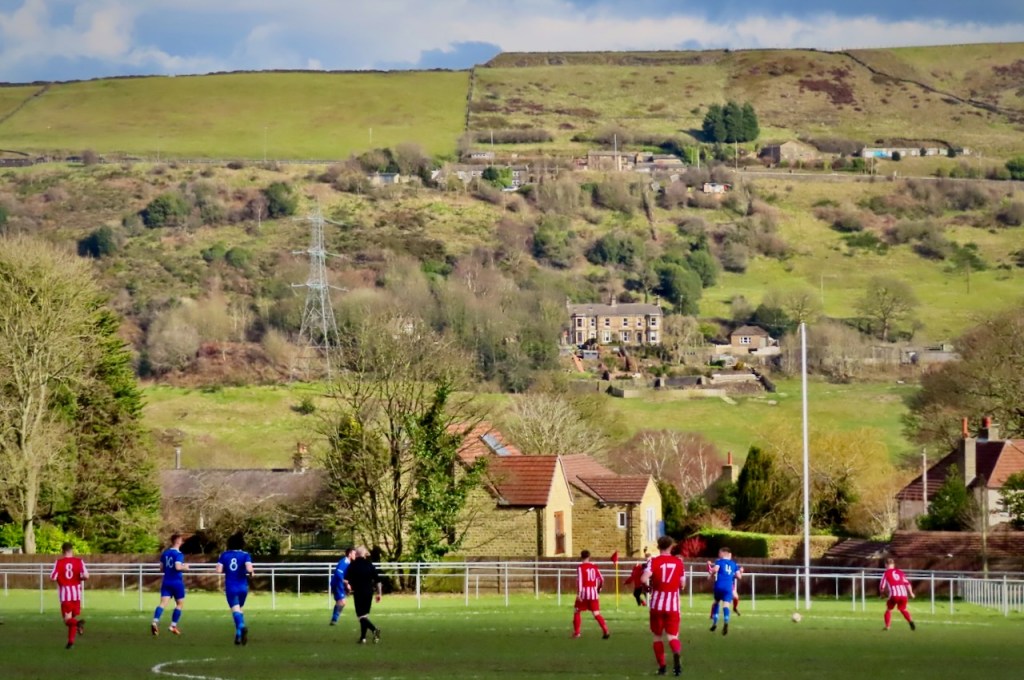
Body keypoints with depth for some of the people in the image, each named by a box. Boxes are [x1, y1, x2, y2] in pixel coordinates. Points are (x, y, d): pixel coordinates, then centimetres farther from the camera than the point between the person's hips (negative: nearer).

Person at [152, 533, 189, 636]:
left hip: (166, 582, 5)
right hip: (177, 582, -5)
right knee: (180, 604, 12)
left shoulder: (164, 553, 9)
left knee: (163, 603, -6)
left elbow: (161, 568, 12)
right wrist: (185, 567, -5)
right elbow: (178, 567, -24)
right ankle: (173, 625, 10)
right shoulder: (178, 554, -12)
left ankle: (155, 621, -28)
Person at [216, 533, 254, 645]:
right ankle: (239, 635, 23)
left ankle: (242, 626, -40)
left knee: (236, 610, -11)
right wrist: (251, 574, 4)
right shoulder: (245, 555, -3)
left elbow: (219, 570, -4)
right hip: (243, 587, 1)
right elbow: (249, 569, -19)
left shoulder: (224, 555, 3)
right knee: (239, 609, 21)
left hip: (230, 587, -1)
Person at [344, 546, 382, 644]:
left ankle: (374, 629, -29)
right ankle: (363, 637, 17)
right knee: (365, 615, 16)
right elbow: (377, 581, 1)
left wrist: (348, 586, 13)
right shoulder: (370, 565, 4)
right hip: (369, 592, 4)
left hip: (358, 593, -4)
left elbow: (346, 580, -8)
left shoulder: (352, 565, -4)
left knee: (362, 616, -4)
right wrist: (379, 593, 8)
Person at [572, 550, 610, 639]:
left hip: (584, 592, -3)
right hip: (593, 593, 3)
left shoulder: (580, 567, -4)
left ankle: (576, 632, 11)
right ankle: (606, 631, -9)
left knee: (577, 611, 14)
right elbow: (601, 580, 9)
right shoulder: (594, 567, 9)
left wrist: (578, 593, -19)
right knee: (597, 614, 5)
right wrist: (598, 590, 25)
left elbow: (579, 580, -14)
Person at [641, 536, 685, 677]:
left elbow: (644, 579, -20)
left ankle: (662, 666, 15)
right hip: (673, 605, 1)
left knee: (658, 636, 15)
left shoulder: (654, 561, -5)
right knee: (672, 636, -1)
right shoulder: (678, 562, 3)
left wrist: (648, 586, 1)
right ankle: (676, 655, -31)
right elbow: (682, 584, 6)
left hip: (657, 604, -1)